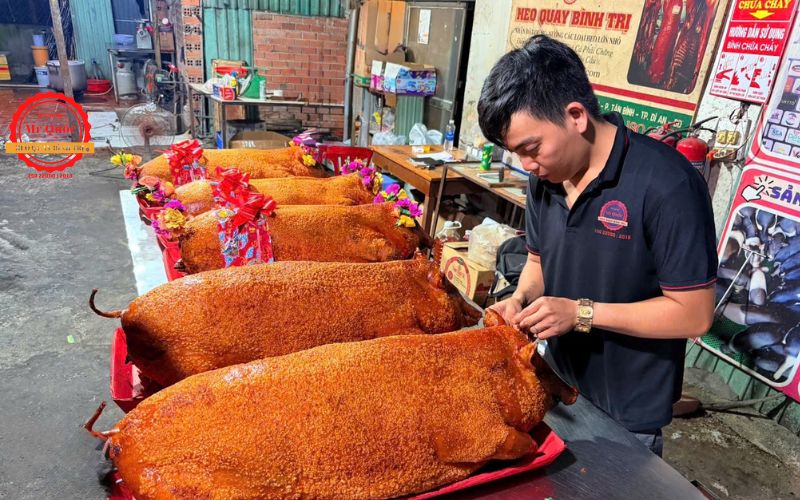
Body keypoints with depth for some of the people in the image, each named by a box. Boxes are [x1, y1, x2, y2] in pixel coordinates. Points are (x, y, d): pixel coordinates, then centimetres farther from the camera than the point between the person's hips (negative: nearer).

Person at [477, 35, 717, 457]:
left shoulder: (666, 184, -25)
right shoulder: (546, 176, -4)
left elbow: (694, 314, -20)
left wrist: (581, 312, -25)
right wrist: (521, 299, -11)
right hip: (559, 388, 6)